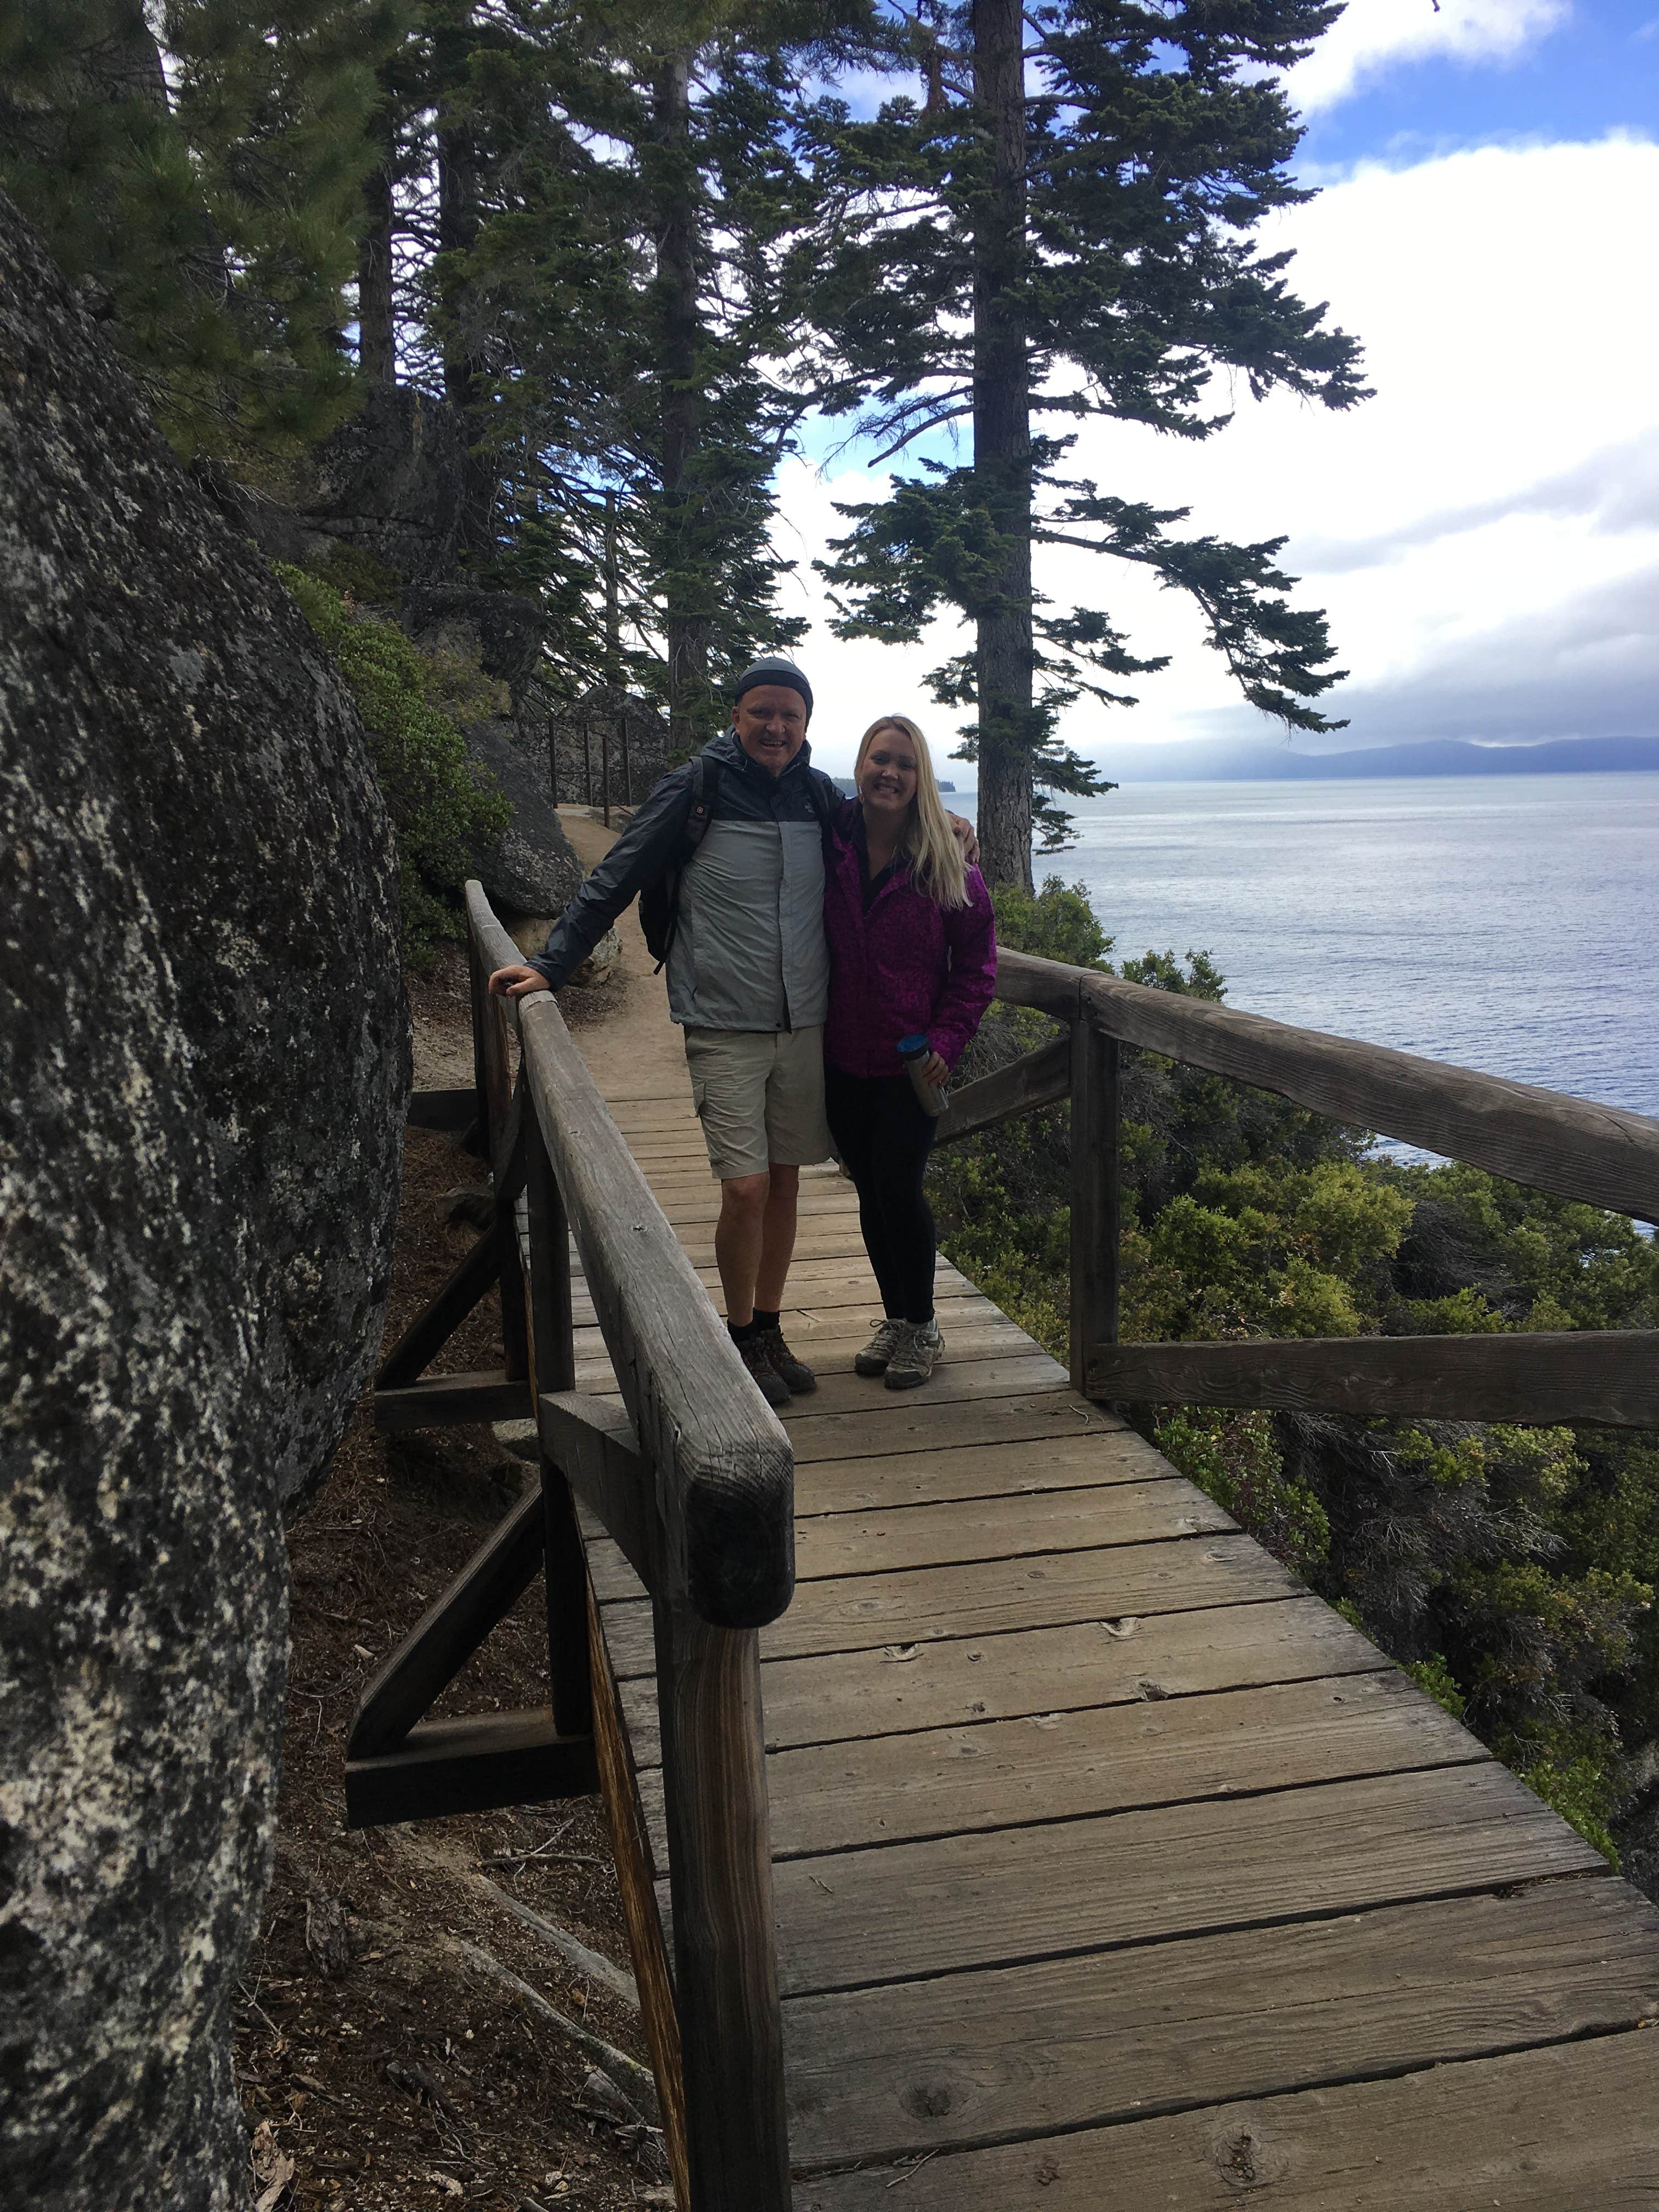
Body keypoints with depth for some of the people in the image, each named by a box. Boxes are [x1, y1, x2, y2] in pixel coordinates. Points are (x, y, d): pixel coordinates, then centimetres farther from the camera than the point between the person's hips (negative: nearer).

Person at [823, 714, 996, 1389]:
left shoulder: (944, 865, -6)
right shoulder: (830, 847, 0)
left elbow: (977, 961, -1)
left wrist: (946, 1041, -10)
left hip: (912, 1062, -3)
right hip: (843, 1059, 3)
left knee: (898, 1188, -5)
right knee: (871, 1193, 11)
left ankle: (922, 1327, 15)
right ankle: (895, 1319, 28)